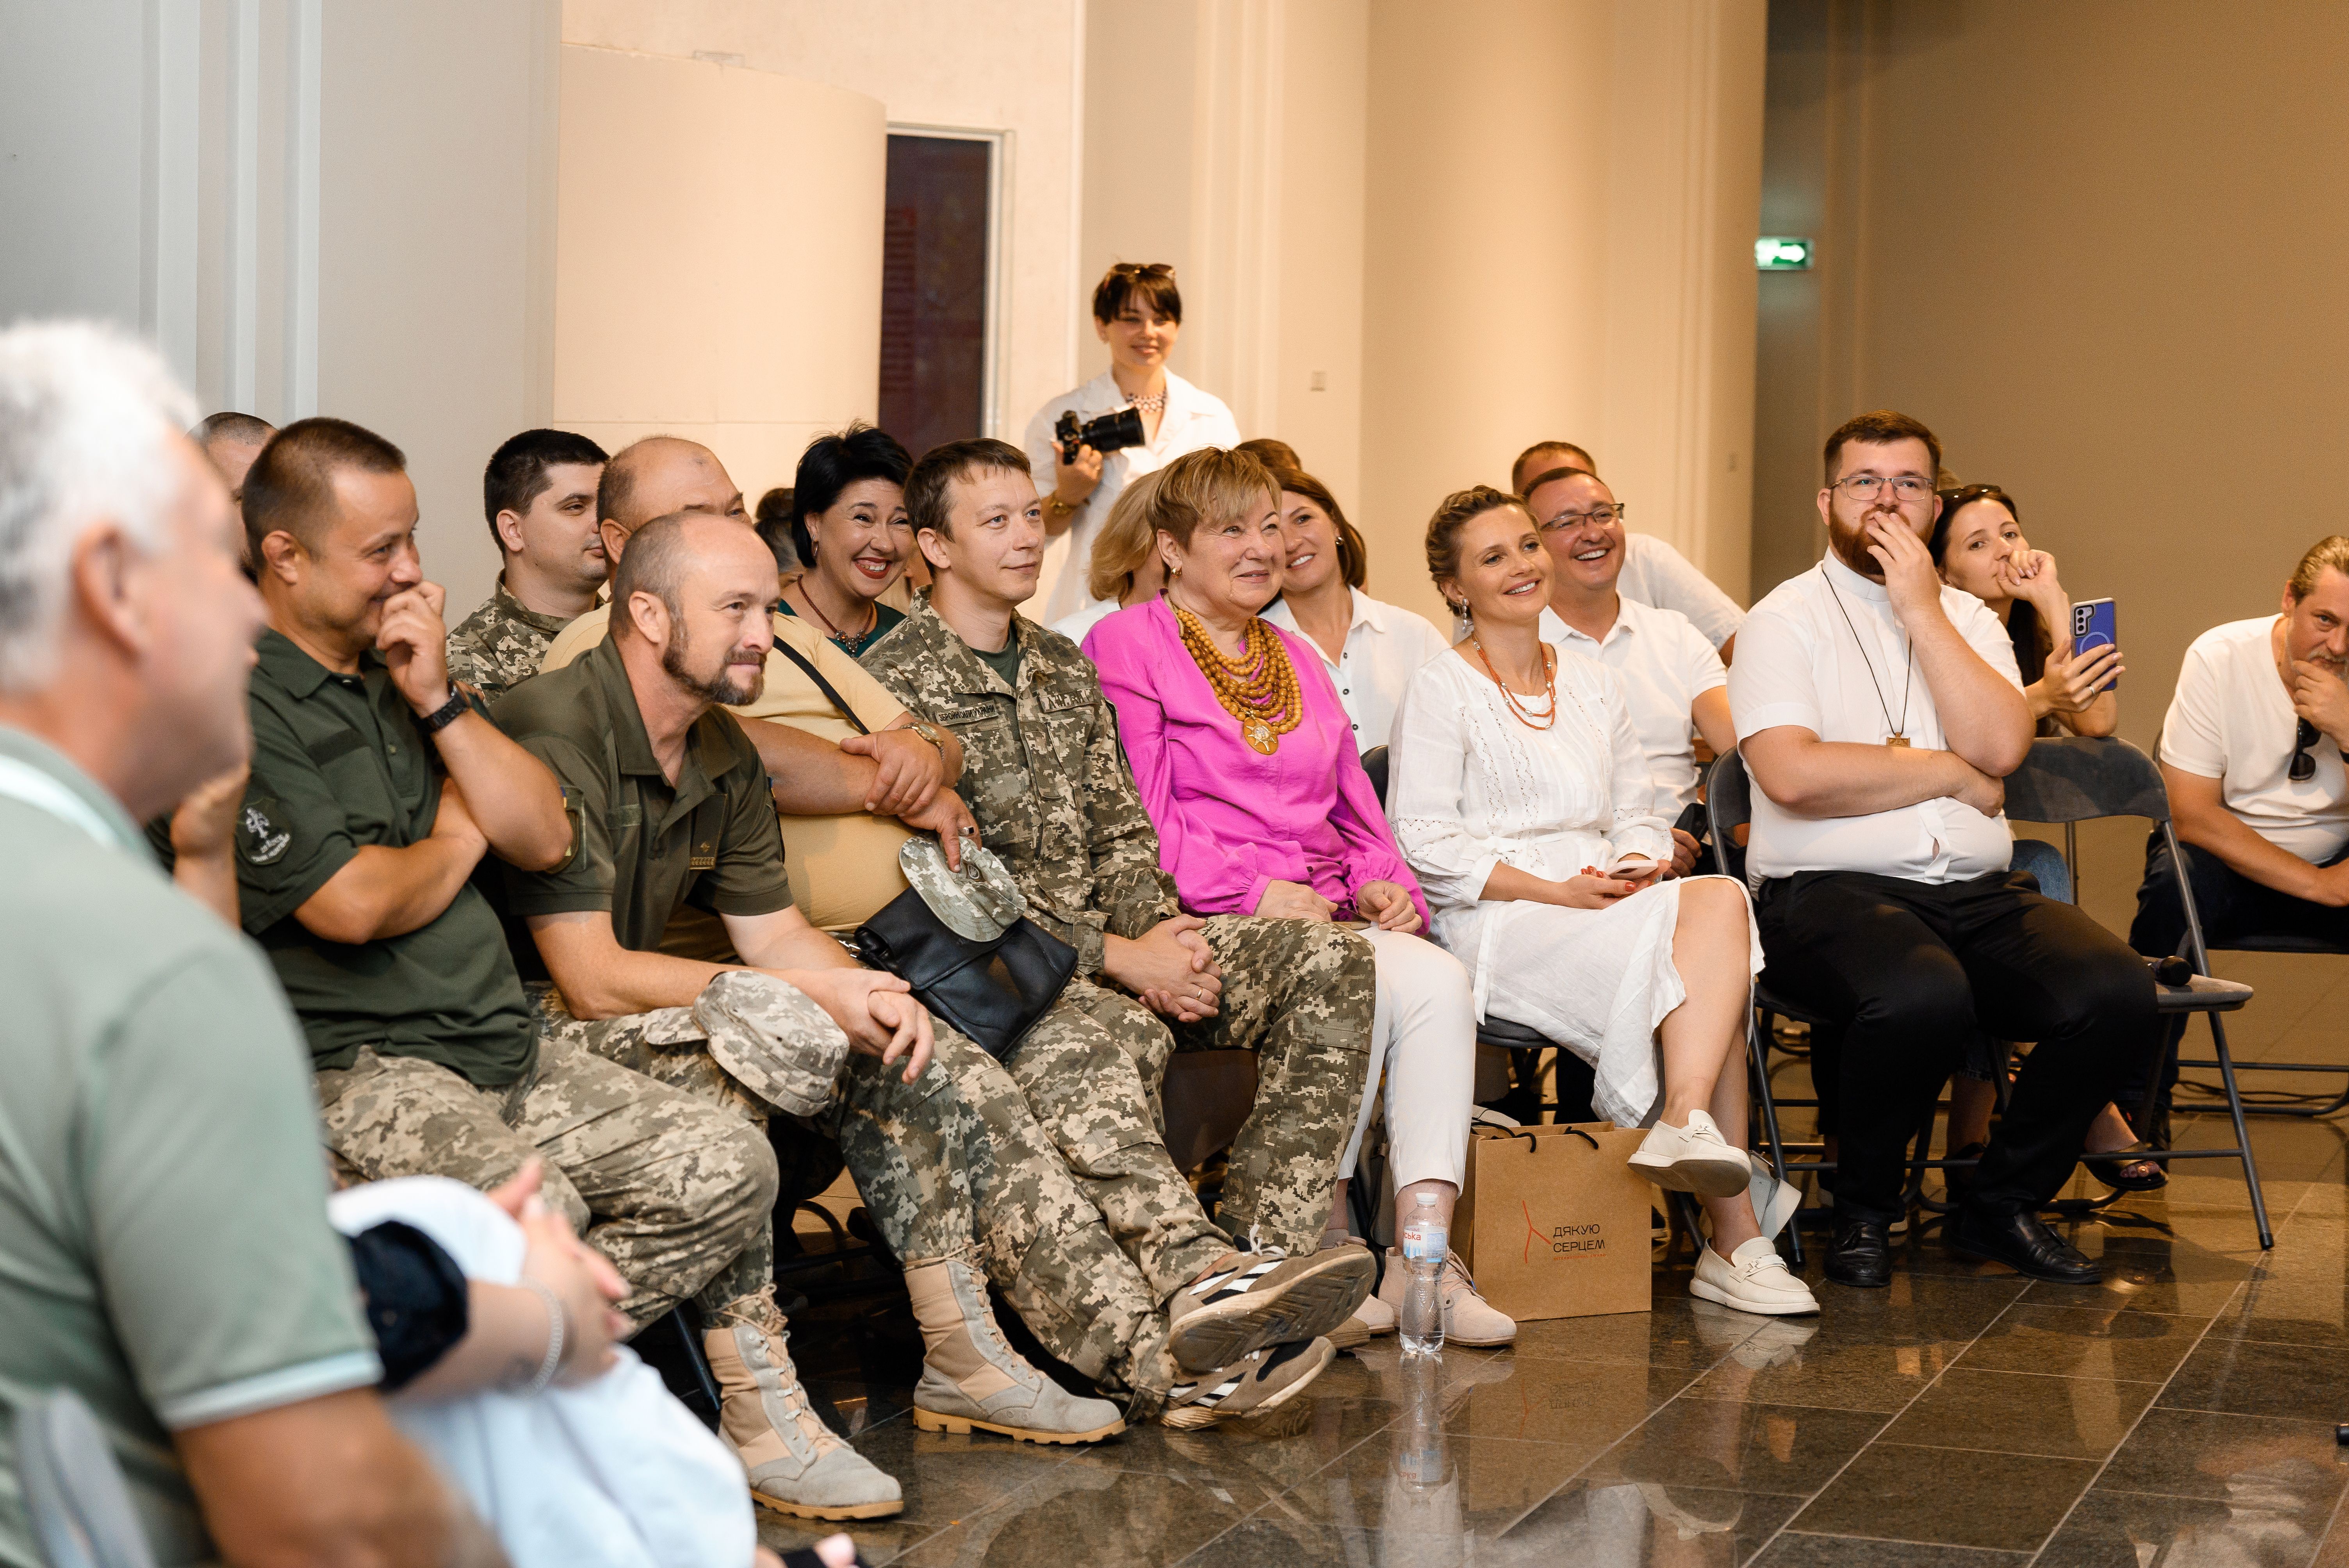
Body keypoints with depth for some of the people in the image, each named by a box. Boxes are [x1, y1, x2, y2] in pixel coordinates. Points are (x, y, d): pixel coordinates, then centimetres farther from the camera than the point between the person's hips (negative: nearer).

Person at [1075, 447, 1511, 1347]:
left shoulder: (1297, 661, 27)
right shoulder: (1124, 647, 4)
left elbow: (1355, 813, 25)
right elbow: (1137, 821, -6)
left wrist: (1386, 886, 3)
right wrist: (1254, 892, -16)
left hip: (1322, 913, 6)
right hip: (1201, 924, -6)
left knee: (1437, 977, -26)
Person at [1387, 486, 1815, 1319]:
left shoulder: (1597, 686, 23)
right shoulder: (1441, 690, 3)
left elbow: (1638, 813, 20)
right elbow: (1423, 842, -6)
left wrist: (1639, 868, -5)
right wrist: (1555, 890, -14)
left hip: (1609, 903, 6)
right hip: (1495, 923, -6)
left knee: (1718, 901, -29)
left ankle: (1685, 1122, -39)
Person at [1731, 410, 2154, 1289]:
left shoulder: (1968, 619, 18)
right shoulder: (1786, 620, 4)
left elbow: (2000, 747, -3)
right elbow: (1794, 775, -14)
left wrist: (1923, 610, -3)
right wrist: (1948, 773, -3)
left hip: (1975, 891, 5)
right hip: (1829, 892, -5)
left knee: (2115, 991, -22)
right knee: (1923, 995, -37)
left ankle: (2002, 1205, 1)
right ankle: (1862, 1210, -8)